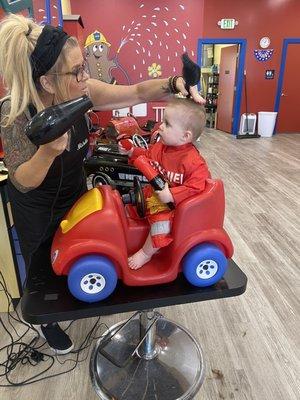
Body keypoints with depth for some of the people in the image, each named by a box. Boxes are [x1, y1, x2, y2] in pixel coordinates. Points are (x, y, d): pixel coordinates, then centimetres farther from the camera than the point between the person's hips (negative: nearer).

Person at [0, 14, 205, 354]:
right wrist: (48, 151, -47)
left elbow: (137, 93, -16)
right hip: (36, 208, -4)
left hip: (75, 193, 4)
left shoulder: (82, 92, -22)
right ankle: (48, 322, 50)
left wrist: (175, 83, -32)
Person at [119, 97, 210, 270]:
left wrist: (171, 195, -39)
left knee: (162, 224, -28)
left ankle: (146, 253, -1)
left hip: (172, 203, -7)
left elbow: (196, 187, -33)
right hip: (153, 193, 8)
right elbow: (147, 156, 15)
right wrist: (132, 151, 0)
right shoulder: (160, 146, -4)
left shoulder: (194, 162, -28)